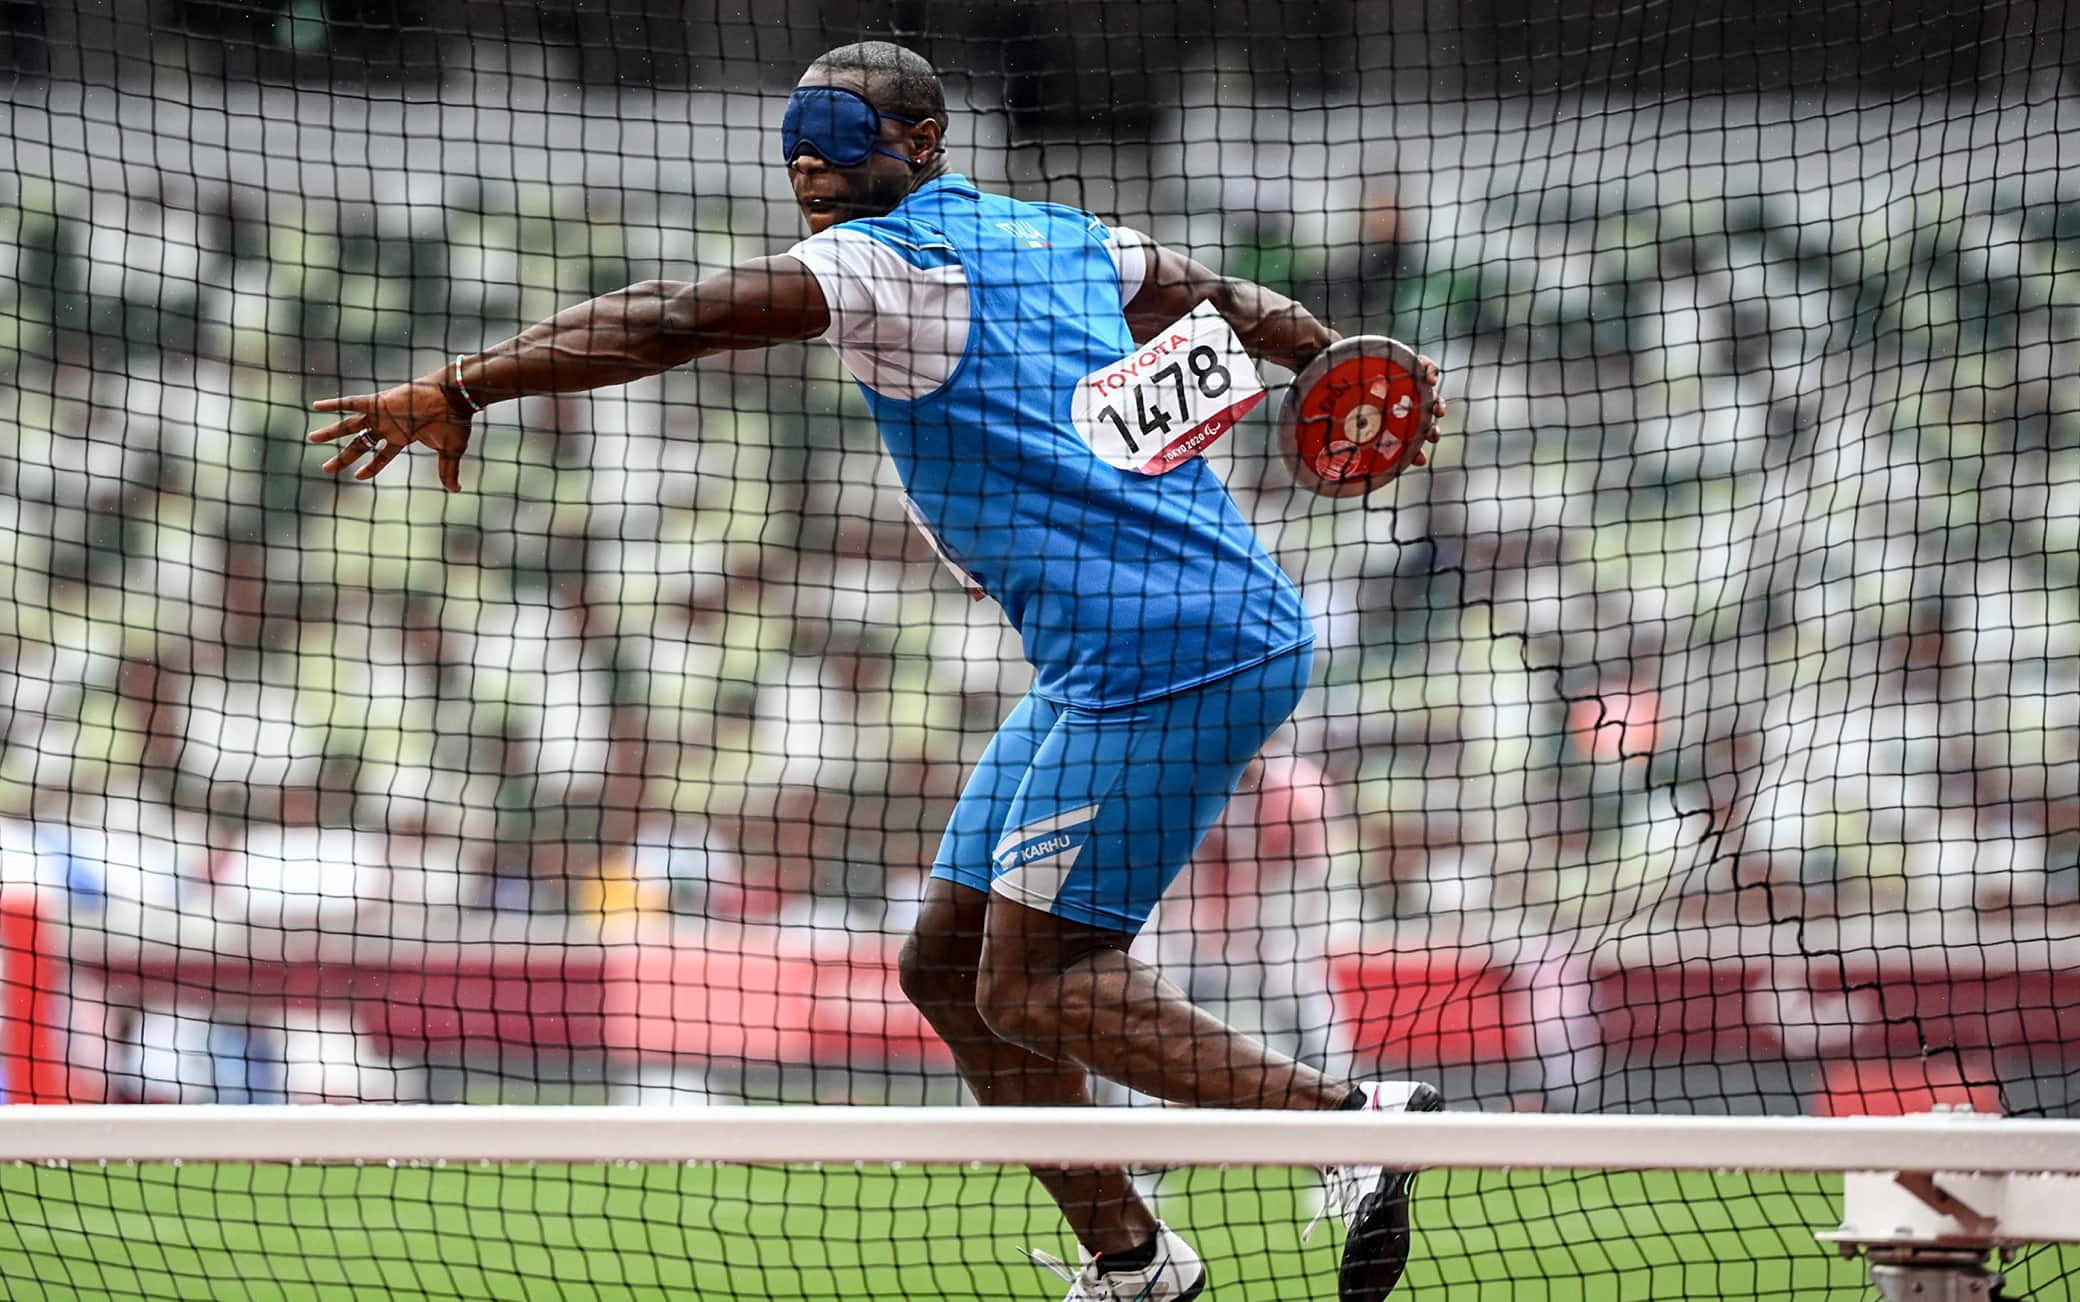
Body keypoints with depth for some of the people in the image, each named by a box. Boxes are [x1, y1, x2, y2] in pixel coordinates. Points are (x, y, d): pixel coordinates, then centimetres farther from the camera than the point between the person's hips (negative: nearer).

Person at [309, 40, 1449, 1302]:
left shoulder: (888, 260, -8)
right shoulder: (1063, 239, 18)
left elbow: (669, 322, -18)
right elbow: (1221, 297, 34)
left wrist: (456, 390, -17)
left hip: (1165, 652, -10)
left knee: (1029, 989, -12)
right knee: (950, 966, 10)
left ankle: (1349, 1114, -13)